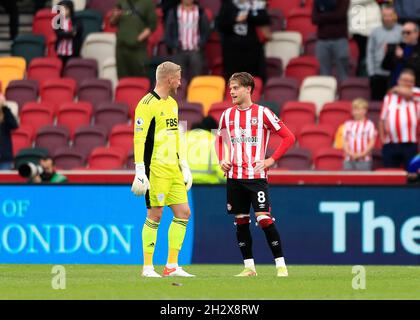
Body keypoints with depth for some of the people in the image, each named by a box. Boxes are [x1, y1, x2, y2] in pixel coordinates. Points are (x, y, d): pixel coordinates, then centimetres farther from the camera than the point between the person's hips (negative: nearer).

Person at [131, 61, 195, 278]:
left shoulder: (172, 103, 17)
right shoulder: (148, 104, -11)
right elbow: (139, 138, -14)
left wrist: (184, 166, 20)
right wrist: (140, 172, -18)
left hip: (173, 169, 9)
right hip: (156, 169, -9)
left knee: (183, 213, 5)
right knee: (155, 215, -5)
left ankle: (172, 266, 10)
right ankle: (147, 267, 2)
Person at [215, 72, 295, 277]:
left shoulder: (262, 113, -5)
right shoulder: (227, 115, 9)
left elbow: (289, 137, -3)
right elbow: (220, 139, 28)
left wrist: (272, 160, -9)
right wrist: (222, 160, 11)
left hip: (256, 176, -5)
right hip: (234, 177, 5)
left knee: (264, 218, -13)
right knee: (241, 221, 6)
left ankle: (281, 265, -8)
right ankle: (249, 266, 13)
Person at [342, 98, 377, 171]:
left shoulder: (369, 125, -1)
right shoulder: (348, 124, 10)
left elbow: (372, 142, -3)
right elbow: (344, 141, 8)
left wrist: (361, 154, -12)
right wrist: (350, 153, -9)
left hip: (364, 160, -4)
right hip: (349, 159, 4)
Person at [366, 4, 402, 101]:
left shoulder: (401, 31, 1)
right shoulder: (375, 32, 9)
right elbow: (370, 53, 8)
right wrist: (371, 72, 1)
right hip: (378, 74, 3)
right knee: (376, 100, 5)